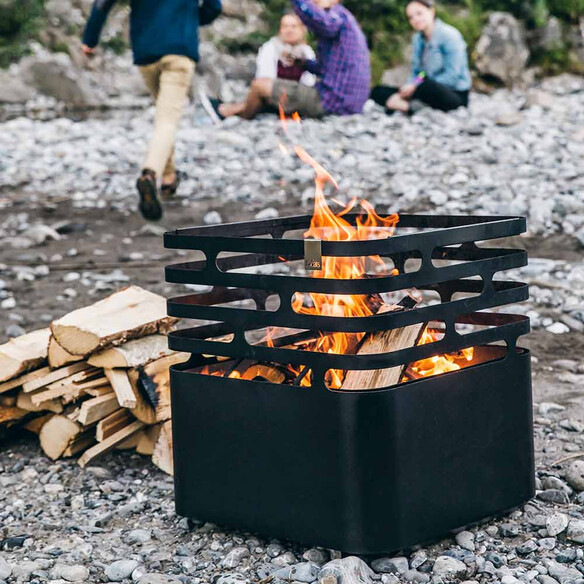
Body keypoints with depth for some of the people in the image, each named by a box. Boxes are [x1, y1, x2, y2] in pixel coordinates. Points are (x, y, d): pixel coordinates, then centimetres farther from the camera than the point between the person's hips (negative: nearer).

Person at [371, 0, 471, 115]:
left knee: (427, 86, -43)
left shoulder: (449, 35, -11)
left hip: (456, 95, -8)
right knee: (377, 91, -4)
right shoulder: (418, 39, 12)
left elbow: (452, 76, -18)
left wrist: (416, 86, -22)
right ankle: (406, 107, -28)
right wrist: (409, 87, -9)